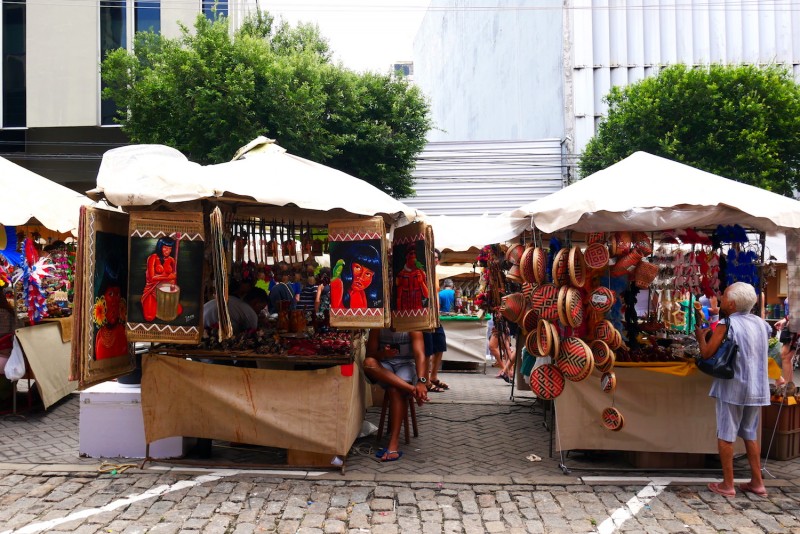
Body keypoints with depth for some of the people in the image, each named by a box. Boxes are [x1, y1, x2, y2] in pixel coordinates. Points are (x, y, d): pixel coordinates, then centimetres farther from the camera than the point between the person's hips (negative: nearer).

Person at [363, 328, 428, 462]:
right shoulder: (377, 328, -1)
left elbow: (419, 354, -20)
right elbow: (369, 355, -1)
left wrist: (421, 381, -36)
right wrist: (382, 354, -26)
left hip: (406, 364, -2)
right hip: (384, 366, 3)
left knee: (395, 390, -35)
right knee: (368, 363, -32)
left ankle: (394, 444, -37)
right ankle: (411, 388, -38)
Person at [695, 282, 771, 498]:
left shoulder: (727, 324, -13)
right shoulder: (760, 323, 6)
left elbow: (706, 353, -15)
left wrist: (701, 336, 3)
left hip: (732, 387, -6)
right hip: (756, 388, 6)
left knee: (725, 435, 3)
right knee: (750, 434, 17)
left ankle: (727, 484, 8)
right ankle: (757, 482, 21)